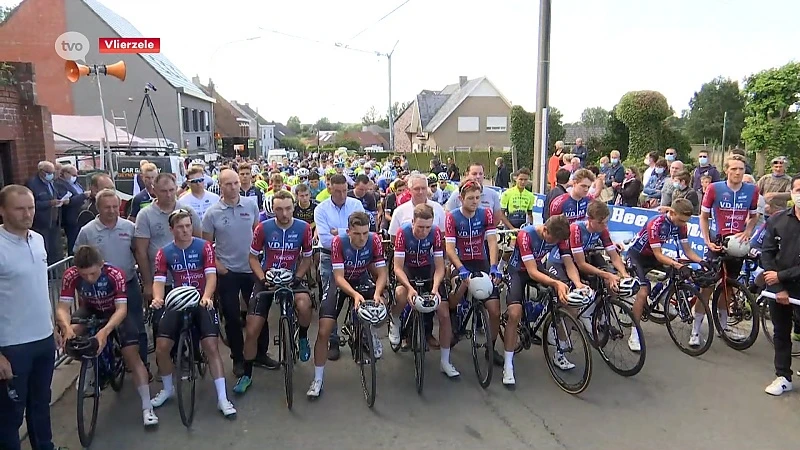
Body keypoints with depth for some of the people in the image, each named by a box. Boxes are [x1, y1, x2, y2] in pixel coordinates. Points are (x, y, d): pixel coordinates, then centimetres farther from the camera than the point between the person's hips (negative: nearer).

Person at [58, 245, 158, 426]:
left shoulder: (115, 274, -34)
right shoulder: (71, 275, -27)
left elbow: (122, 309, -36)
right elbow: (62, 308, -27)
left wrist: (105, 330, -53)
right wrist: (67, 326, -49)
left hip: (115, 312, -3)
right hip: (90, 311, 3)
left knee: (131, 354, -16)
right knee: (69, 336, -27)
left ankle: (147, 407, -12)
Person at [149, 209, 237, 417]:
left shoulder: (204, 246, -5)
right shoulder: (164, 253, 1)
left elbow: (211, 275, -14)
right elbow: (159, 280, -6)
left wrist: (206, 297, -34)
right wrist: (158, 298, -29)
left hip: (202, 302, -2)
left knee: (211, 347, -13)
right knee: (161, 348, -7)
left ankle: (222, 398, -6)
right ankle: (168, 389, 22)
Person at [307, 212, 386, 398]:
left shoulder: (374, 240, -23)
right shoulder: (338, 242, -28)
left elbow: (382, 273, -20)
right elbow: (339, 277, -29)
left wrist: (377, 293, -39)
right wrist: (355, 294, -46)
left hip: (362, 280, 3)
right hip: (341, 282, -2)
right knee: (324, 332, -12)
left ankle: (370, 330, 14)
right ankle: (317, 380, 3)